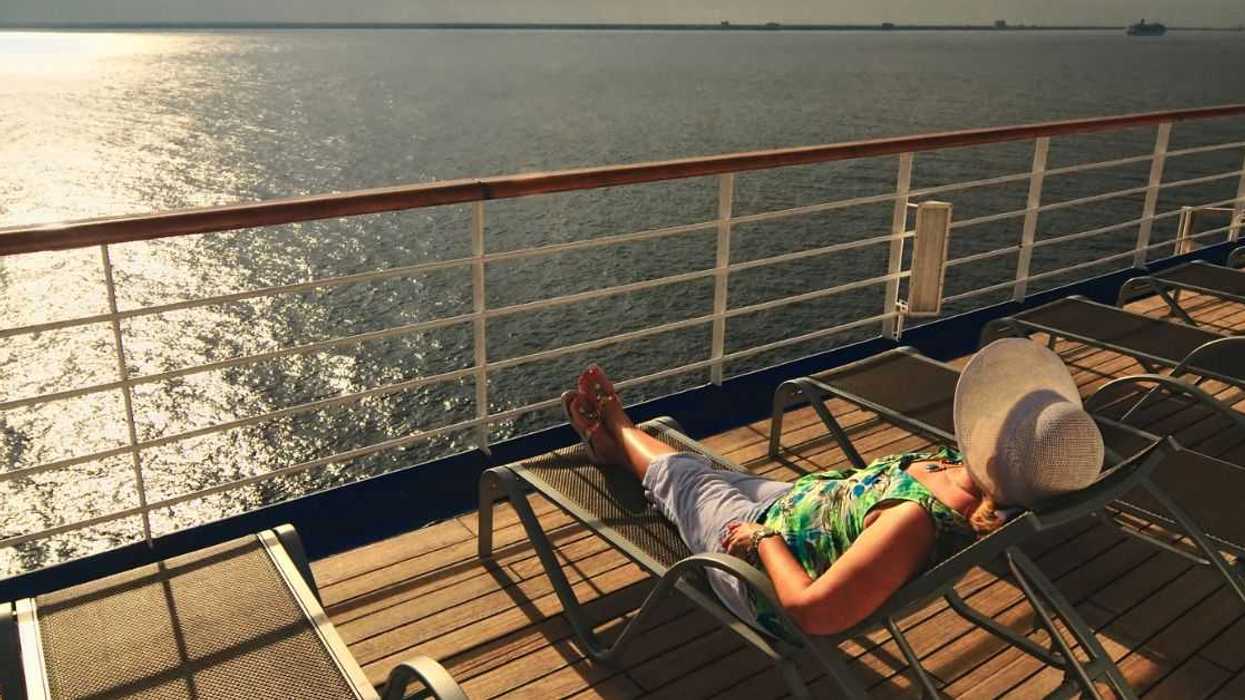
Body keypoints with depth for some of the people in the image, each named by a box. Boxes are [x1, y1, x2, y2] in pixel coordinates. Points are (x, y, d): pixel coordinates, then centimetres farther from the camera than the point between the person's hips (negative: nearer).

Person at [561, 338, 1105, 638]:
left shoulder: (918, 520, -46)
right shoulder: (972, 477, -23)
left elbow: (811, 611, -39)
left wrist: (762, 535, -27)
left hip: (768, 563, -6)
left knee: (682, 479, 21)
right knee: (715, 475, 27)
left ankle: (618, 434, 55)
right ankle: (619, 442, 58)